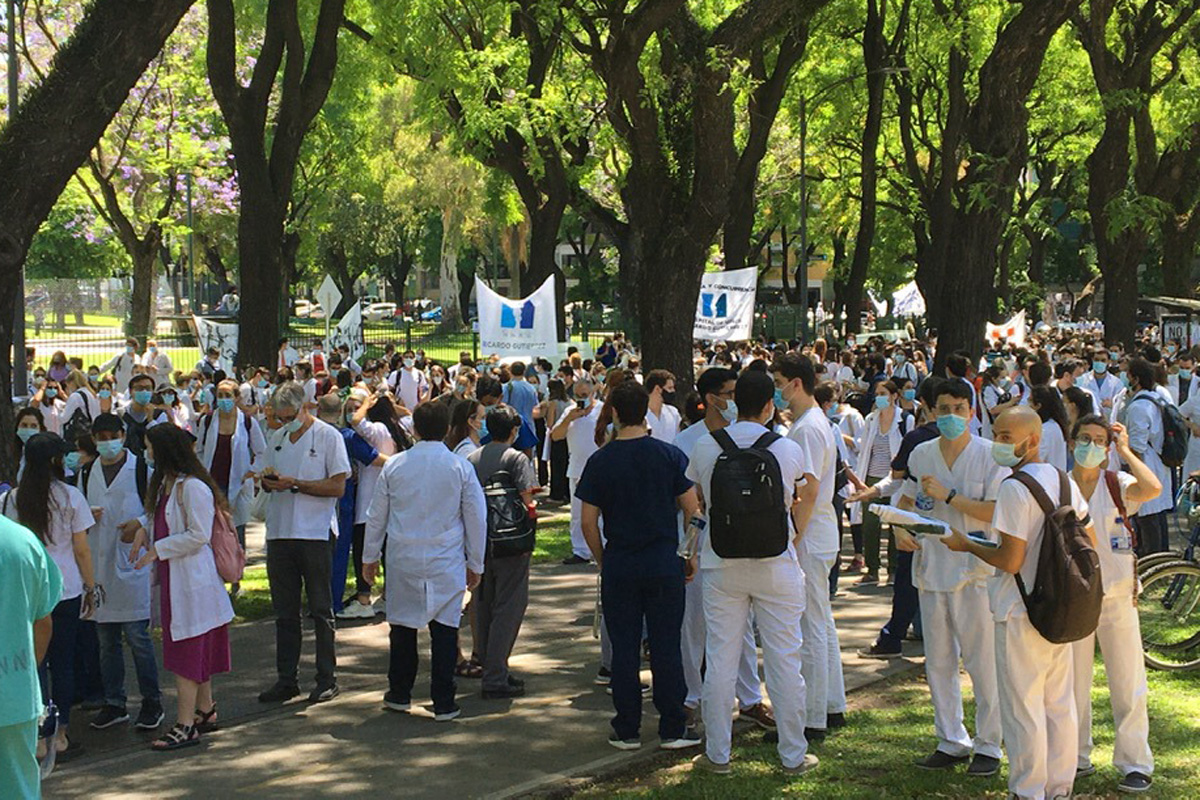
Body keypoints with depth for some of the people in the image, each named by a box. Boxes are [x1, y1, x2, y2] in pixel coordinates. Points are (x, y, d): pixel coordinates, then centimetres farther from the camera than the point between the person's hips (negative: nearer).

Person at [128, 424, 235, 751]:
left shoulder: (193, 487, -18)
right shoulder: (166, 484, 12)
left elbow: (198, 536, -19)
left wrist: (157, 549, -17)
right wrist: (143, 531, 1)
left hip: (192, 580, -9)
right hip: (173, 577, 9)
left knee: (186, 651, -7)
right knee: (197, 651, 16)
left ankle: (185, 725, -5)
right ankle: (205, 711, 26)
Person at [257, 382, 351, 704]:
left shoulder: (328, 436, -5)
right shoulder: (277, 438, 14)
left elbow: (338, 486, -11)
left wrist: (295, 484, -17)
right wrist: (268, 481, -5)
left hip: (315, 533, -5)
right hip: (280, 532, 5)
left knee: (320, 610, 2)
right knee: (284, 611, 8)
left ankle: (327, 678, 9)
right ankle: (286, 680, 14)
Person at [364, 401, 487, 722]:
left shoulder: (394, 466, 0)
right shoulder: (460, 467, -3)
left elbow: (376, 516, 7)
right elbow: (477, 518, 2)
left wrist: (370, 557, 19)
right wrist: (475, 563, 12)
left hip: (403, 560, 1)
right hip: (446, 561, -1)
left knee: (403, 624, 13)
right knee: (445, 627, 2)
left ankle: (399, 694, 22)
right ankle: (444, 703, 3)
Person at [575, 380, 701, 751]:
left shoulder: (600, 461, -4)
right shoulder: (669, 455, -4)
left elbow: (589, 522, -2)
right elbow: (692, 510, -2)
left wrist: (602, 561, 11)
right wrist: (691, 556, 9)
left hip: (619, 566, 0)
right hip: (664, 564, 0)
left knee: (624, 648, 7)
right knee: (666, 646, 5)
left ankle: (627, 730, 12)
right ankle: (673, 729, 10)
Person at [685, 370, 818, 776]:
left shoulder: (704, 447, -2)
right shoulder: (788, 449, -5)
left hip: (722, 565, 1)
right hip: (777, 564, -1)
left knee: (720, 661, 7)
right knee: (784, 660, 6)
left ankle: (718, 754, 14)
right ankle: (793, 755, 14)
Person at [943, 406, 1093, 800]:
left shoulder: (1015, 488, -18)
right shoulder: (1065, 480, 7)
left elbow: (1010, 561, -20)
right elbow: (1090, 544, 13)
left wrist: (966, 545, -6)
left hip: (1021, 616, -8)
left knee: (1022, 707, 1)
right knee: (1059, 704, 14)